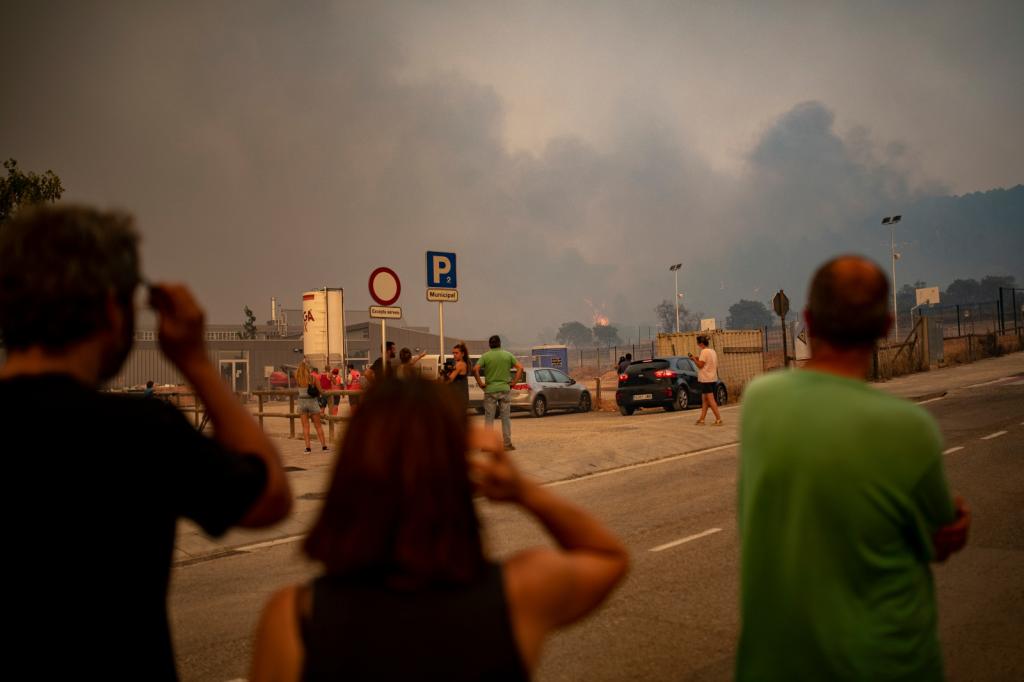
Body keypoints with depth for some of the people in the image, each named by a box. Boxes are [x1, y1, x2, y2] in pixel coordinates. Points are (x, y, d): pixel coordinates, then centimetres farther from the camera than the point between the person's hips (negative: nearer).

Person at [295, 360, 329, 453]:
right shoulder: (313, 377, -10)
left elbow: (297, 371, 19)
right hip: (313, 402, -1)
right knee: (318, 425, 8)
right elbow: (320, 390, -4)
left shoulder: (297, 378, -5)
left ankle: (308, 447, 1)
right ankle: (324, 446, 10)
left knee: (305, 426, 6)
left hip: (302, 402, 1)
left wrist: (302, 363, 26)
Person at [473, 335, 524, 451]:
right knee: (506, 417, 8)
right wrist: (514, 382, 1)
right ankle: (507, 443, 8)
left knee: (489, 418, 4)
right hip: (504, 389, 1)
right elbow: (520, 367, -2)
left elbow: (475, 369, -15)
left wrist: (480, 383, -6)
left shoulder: (485, 356, -2)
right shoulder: (508, 355, 4)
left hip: (490, 390, -1)